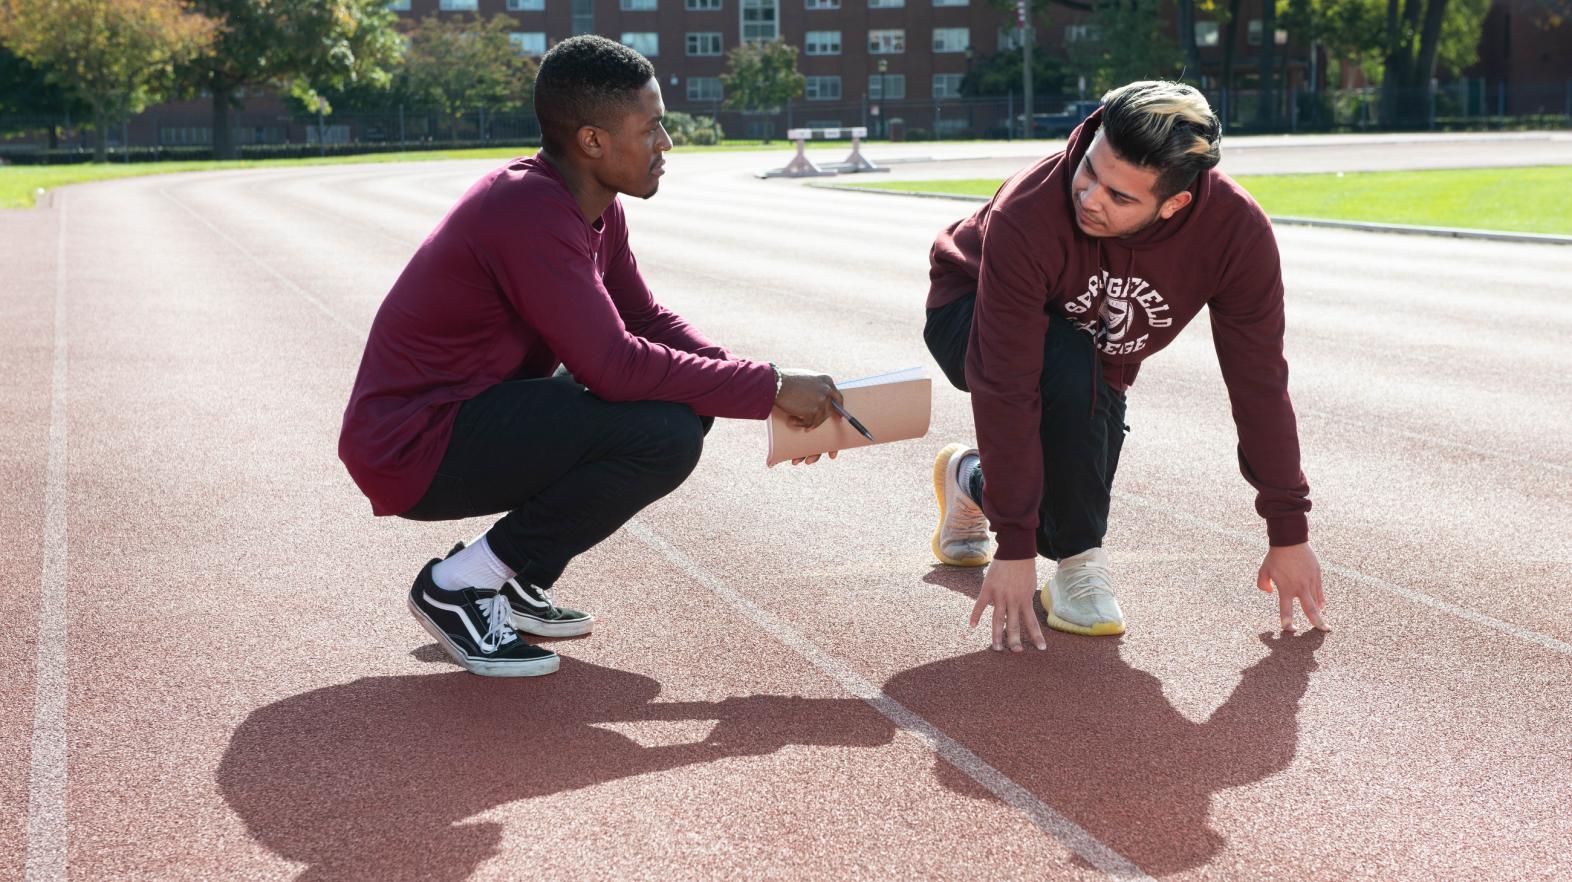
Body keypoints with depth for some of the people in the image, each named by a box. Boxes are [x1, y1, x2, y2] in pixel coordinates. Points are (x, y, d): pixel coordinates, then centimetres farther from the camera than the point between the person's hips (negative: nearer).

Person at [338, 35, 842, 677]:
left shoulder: (597, 209, 6)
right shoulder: (532, 214, -25)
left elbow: (647, 320, 11)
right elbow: (615, 366, -28)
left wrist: (767, 392, -2)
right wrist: (768, 388, -20)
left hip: (475, 411, 10)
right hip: (415, 452, -10)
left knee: (687, 398, 8)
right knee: (666, 435, -24)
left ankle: (518, 582, 10)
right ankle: (460, 586, -10)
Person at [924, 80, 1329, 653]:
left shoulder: (1236, 230, -31)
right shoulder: (1025, 218, -40)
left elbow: (1259, 380, -22)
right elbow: (1007, 391, -38)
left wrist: (1288, 532, -17)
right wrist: (1014, 548, -36)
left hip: (1100, 356, 5)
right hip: (972, 318, -4)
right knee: (1070, 369, -37)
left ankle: (972, 480, 34)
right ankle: (1078, 564, -18)